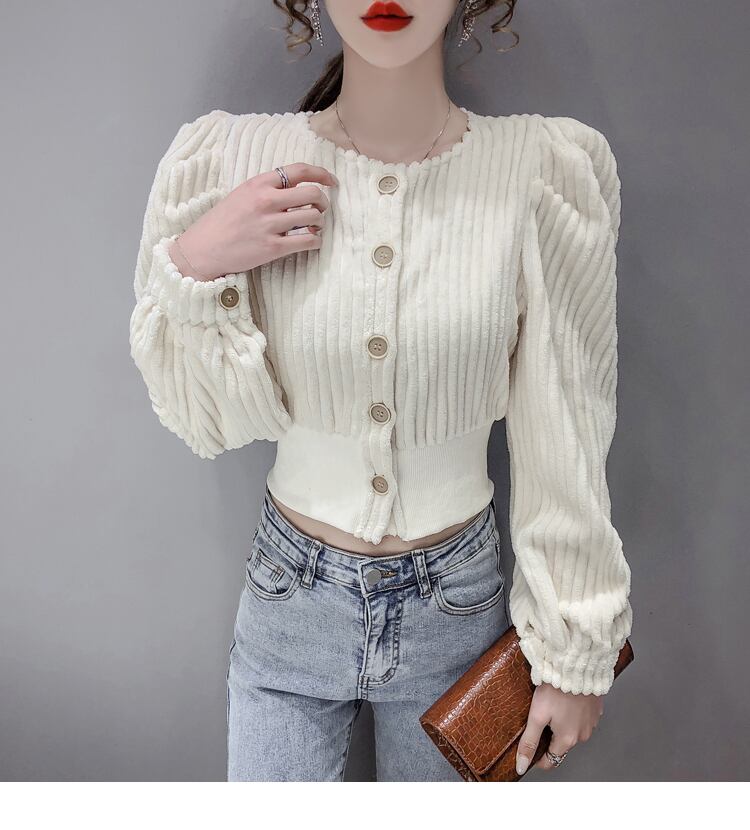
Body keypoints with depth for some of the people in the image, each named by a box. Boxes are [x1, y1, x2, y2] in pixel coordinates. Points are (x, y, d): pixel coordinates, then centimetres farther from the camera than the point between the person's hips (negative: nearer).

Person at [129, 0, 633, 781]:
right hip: (289, 598, 1)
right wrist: (194, 270, -21)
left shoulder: (547, 169, -13)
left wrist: (575, 651, -3)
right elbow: (212, 421, -4)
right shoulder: (229, 159, -10)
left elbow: (564, 438, -8)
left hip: (456, 601, 1)